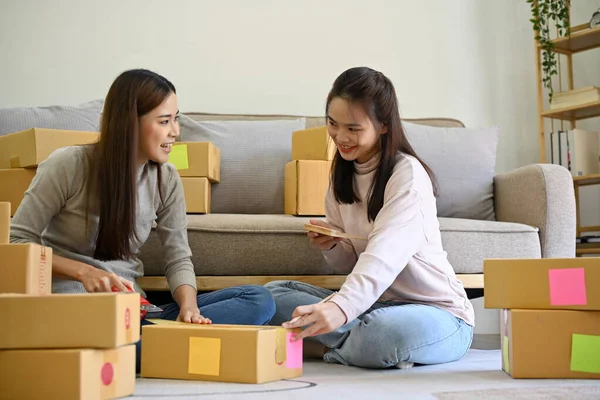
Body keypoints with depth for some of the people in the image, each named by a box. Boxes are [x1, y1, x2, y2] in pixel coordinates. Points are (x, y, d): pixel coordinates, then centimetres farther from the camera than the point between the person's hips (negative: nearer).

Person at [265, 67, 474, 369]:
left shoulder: (408, 174, -17)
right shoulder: (343, 174, 5)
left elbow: (385, 255, -32)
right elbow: (350, 263, 11)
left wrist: (341, 307, -49)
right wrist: (330, 247, -12)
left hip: (436, 313, -7)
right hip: (372, 304, 7)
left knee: (391, 329, -41)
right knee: (273, 292, -6)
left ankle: (331, 349, -9)